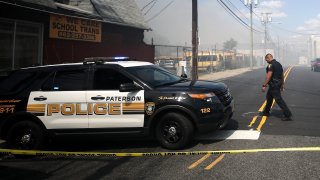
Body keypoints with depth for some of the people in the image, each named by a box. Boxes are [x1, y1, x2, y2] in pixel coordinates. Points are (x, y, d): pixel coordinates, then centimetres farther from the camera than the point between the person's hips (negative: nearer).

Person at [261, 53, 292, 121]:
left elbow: (269, 76, -23)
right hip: (278, 84, 10)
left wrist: (264, 85, -21)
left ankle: (288, 115, -11)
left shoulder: (271, 65, -15)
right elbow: (282, 75, 18)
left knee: (279, 99, -9)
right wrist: (282, 85, 24)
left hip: (273, 85, -10)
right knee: (269, 96, 23)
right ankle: (266, 112, 35)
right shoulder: (279, 64, 14)